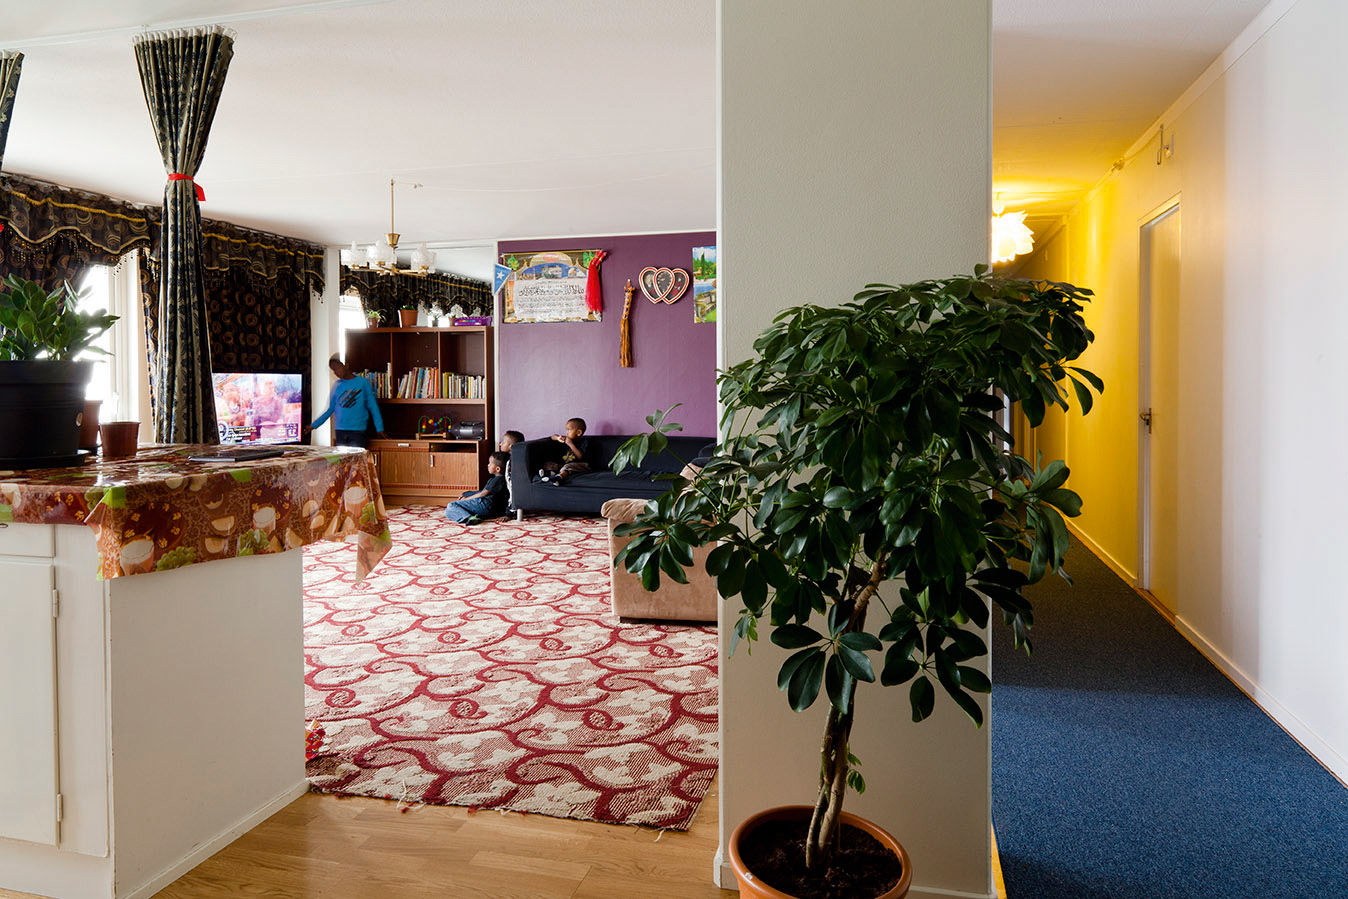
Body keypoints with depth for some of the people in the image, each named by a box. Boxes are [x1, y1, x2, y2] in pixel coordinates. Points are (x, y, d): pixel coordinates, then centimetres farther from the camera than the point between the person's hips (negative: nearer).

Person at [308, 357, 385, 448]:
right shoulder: (337, 385, 11)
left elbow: (373, 407, 3)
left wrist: (379, 429, -1)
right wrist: (314, 425, 18)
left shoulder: (363, 383, 1)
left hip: (357, 431, -4)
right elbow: (330, 409, 20)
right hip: (340, 431, 4)